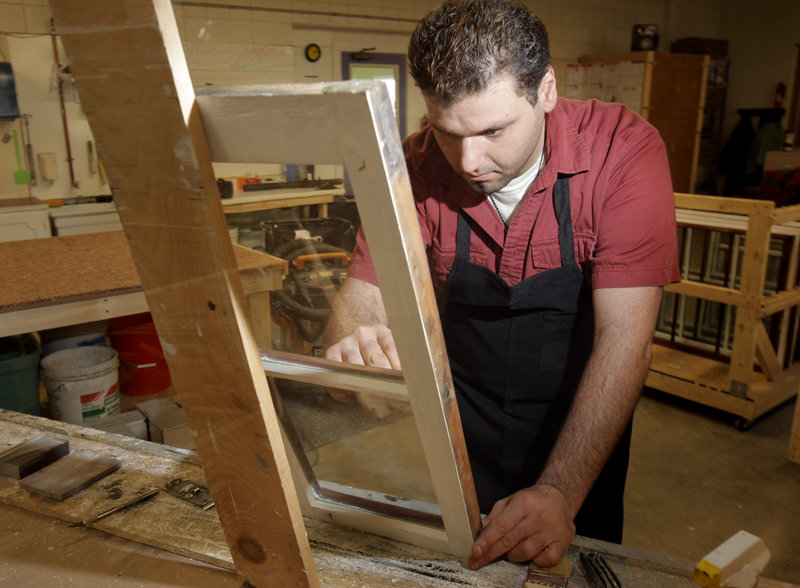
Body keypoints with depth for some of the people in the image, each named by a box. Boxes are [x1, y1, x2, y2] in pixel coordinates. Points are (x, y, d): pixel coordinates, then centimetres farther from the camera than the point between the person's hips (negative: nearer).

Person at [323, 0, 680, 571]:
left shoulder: (623, 151, -23)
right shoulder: (417, 166, -16)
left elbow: (624, 341, -28)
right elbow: (362, 297, -15)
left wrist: (561, 494, -35)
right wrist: (352, 341, -39)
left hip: (579, 442, -1)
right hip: (456, 436, 2)